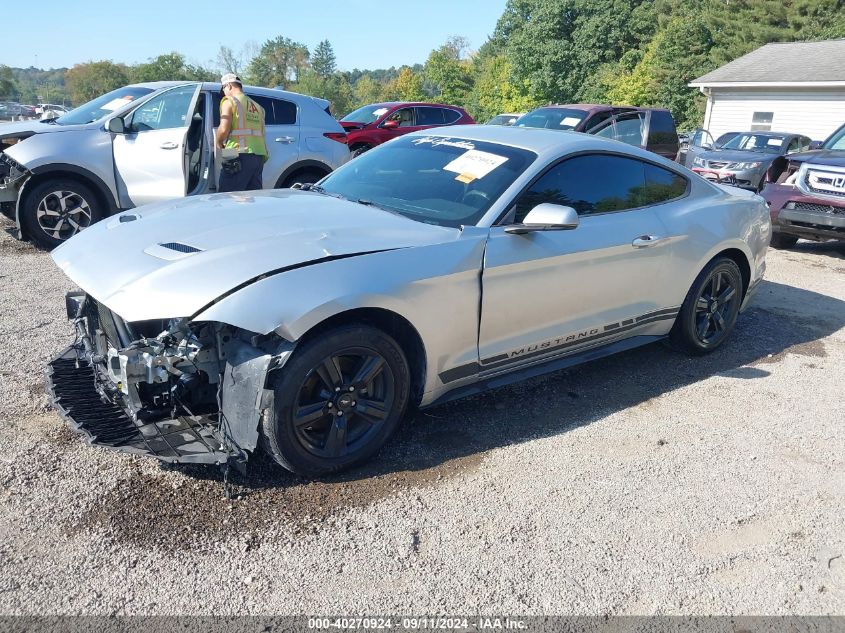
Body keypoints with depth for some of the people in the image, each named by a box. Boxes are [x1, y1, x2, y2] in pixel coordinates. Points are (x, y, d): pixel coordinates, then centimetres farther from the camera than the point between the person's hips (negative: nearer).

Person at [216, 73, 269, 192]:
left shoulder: (229, 101, 2)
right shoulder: (256, 106, 22)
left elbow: (224, 129, -10)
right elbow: (261, 133, 17)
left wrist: (219, 143, 7)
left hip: (240, 154, -7)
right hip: (259, 156, 7)